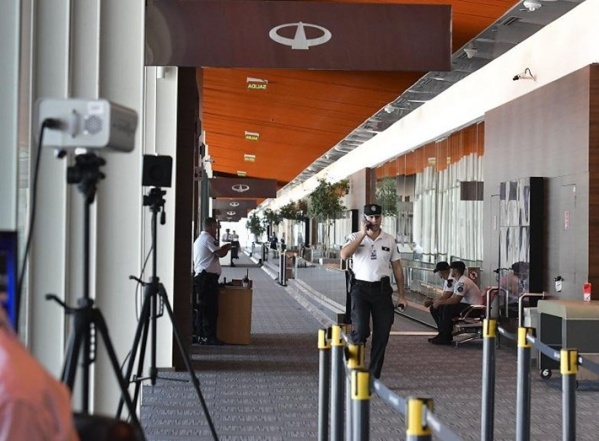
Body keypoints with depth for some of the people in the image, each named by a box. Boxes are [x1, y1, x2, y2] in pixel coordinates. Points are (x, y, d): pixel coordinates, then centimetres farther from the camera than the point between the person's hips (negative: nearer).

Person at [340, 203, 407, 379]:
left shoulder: (389, 240, 8)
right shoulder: (355, 237, 2)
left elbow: (397, 268, 11)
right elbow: (344, 255, -17)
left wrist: (402, 295, 8)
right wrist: (363, 234, -16)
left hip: (382, 289, 3)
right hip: (361, 288, -3)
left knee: (382, 335, 4)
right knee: (360, 330, -15)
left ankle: (374, 376, 15)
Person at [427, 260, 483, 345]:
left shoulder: (462, 282, -21)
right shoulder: (458, 281, 15)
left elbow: (455, 300, -27)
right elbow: (452, 298, 15)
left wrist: (439, 302, -17)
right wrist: (438, 301, 1)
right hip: (466, 305, 11)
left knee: (447, 309, -30)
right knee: (439, 308, 5)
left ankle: (445, 338, -21)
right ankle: (443, 333, 8)